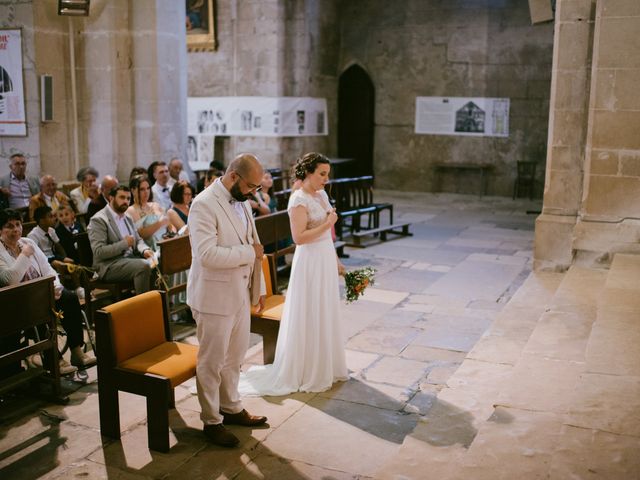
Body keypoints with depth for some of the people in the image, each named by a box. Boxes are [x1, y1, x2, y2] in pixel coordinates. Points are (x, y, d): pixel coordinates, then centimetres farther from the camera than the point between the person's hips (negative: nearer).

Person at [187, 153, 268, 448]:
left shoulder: (242, 201, 9)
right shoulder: (204, 205, -19)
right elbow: (206, 254, -29)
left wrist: (258, 287, 16)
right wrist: (249, 252, -21)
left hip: (240, 293, 8)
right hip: (215, 297, -8)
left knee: (234, 357, 21)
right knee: (212, 362, 6)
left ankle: (231, 407, 38)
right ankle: (211, 421, 20)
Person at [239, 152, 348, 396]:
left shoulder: (321, 195, 9)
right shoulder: (299, 200, -17)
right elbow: (299, 237, -24)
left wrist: (336, 261, 17)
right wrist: (328, 224, -20)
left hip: (326, 259, 9)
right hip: (310, 263, -9)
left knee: (326, 315, 17)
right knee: (309, 318, 2)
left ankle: (326, 367, 31)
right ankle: (306, 373, 16)